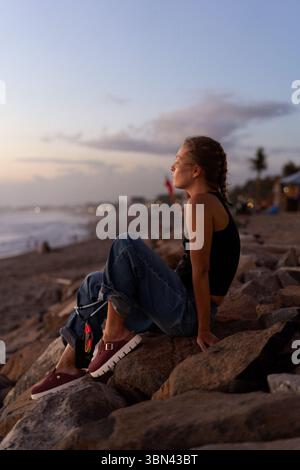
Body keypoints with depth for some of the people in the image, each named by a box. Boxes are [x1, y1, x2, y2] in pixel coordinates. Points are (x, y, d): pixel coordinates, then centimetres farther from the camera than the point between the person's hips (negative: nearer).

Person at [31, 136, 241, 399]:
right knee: (94, 284, 12)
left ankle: (115, 334, -14)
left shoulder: (201, 202, -16)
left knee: (125, 244, -24)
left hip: (187, 314, -10)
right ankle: (69, 365, 11)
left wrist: (203, 330, -15)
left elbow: (200, 271, -18)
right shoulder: (213, 201, 14)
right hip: (184, 307, 10)